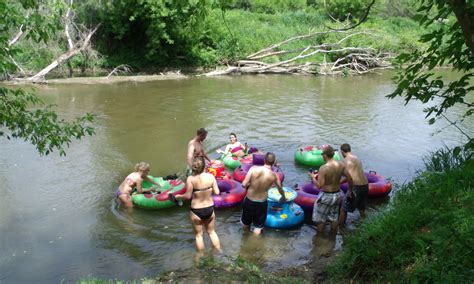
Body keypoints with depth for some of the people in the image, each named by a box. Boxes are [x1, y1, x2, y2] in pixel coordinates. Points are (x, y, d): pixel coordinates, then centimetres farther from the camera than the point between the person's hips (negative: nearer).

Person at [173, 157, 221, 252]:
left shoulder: (191, 179, -20)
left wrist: (178, 197, 4)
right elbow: (217, 192, -9)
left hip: (196, 211, -2)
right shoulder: (210, 176, -13)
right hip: (209, 209, 3)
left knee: (199, 235, 19)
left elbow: (188, 196, -15)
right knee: (212, 232, 25)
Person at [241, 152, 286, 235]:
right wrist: (283, 198, 29)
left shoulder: (254, 169, -18)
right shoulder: (274, 176, -12)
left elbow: (244, 184, -19)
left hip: (249, 201, 1)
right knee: (258, 227, 16)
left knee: (246, 224, 26)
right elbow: (280, 189, 7)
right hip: (262, 203, -1)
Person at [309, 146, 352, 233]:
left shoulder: (323, 168, -24)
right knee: (334, 217, 24)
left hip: (326, 196, -6)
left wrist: (313, 177, -8)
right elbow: (349, 178, -2)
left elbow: (319, 185, -26)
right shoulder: (341, 165, -7)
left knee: (320, 219, 15)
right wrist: (350, 190, 12)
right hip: (337, 194, 6)